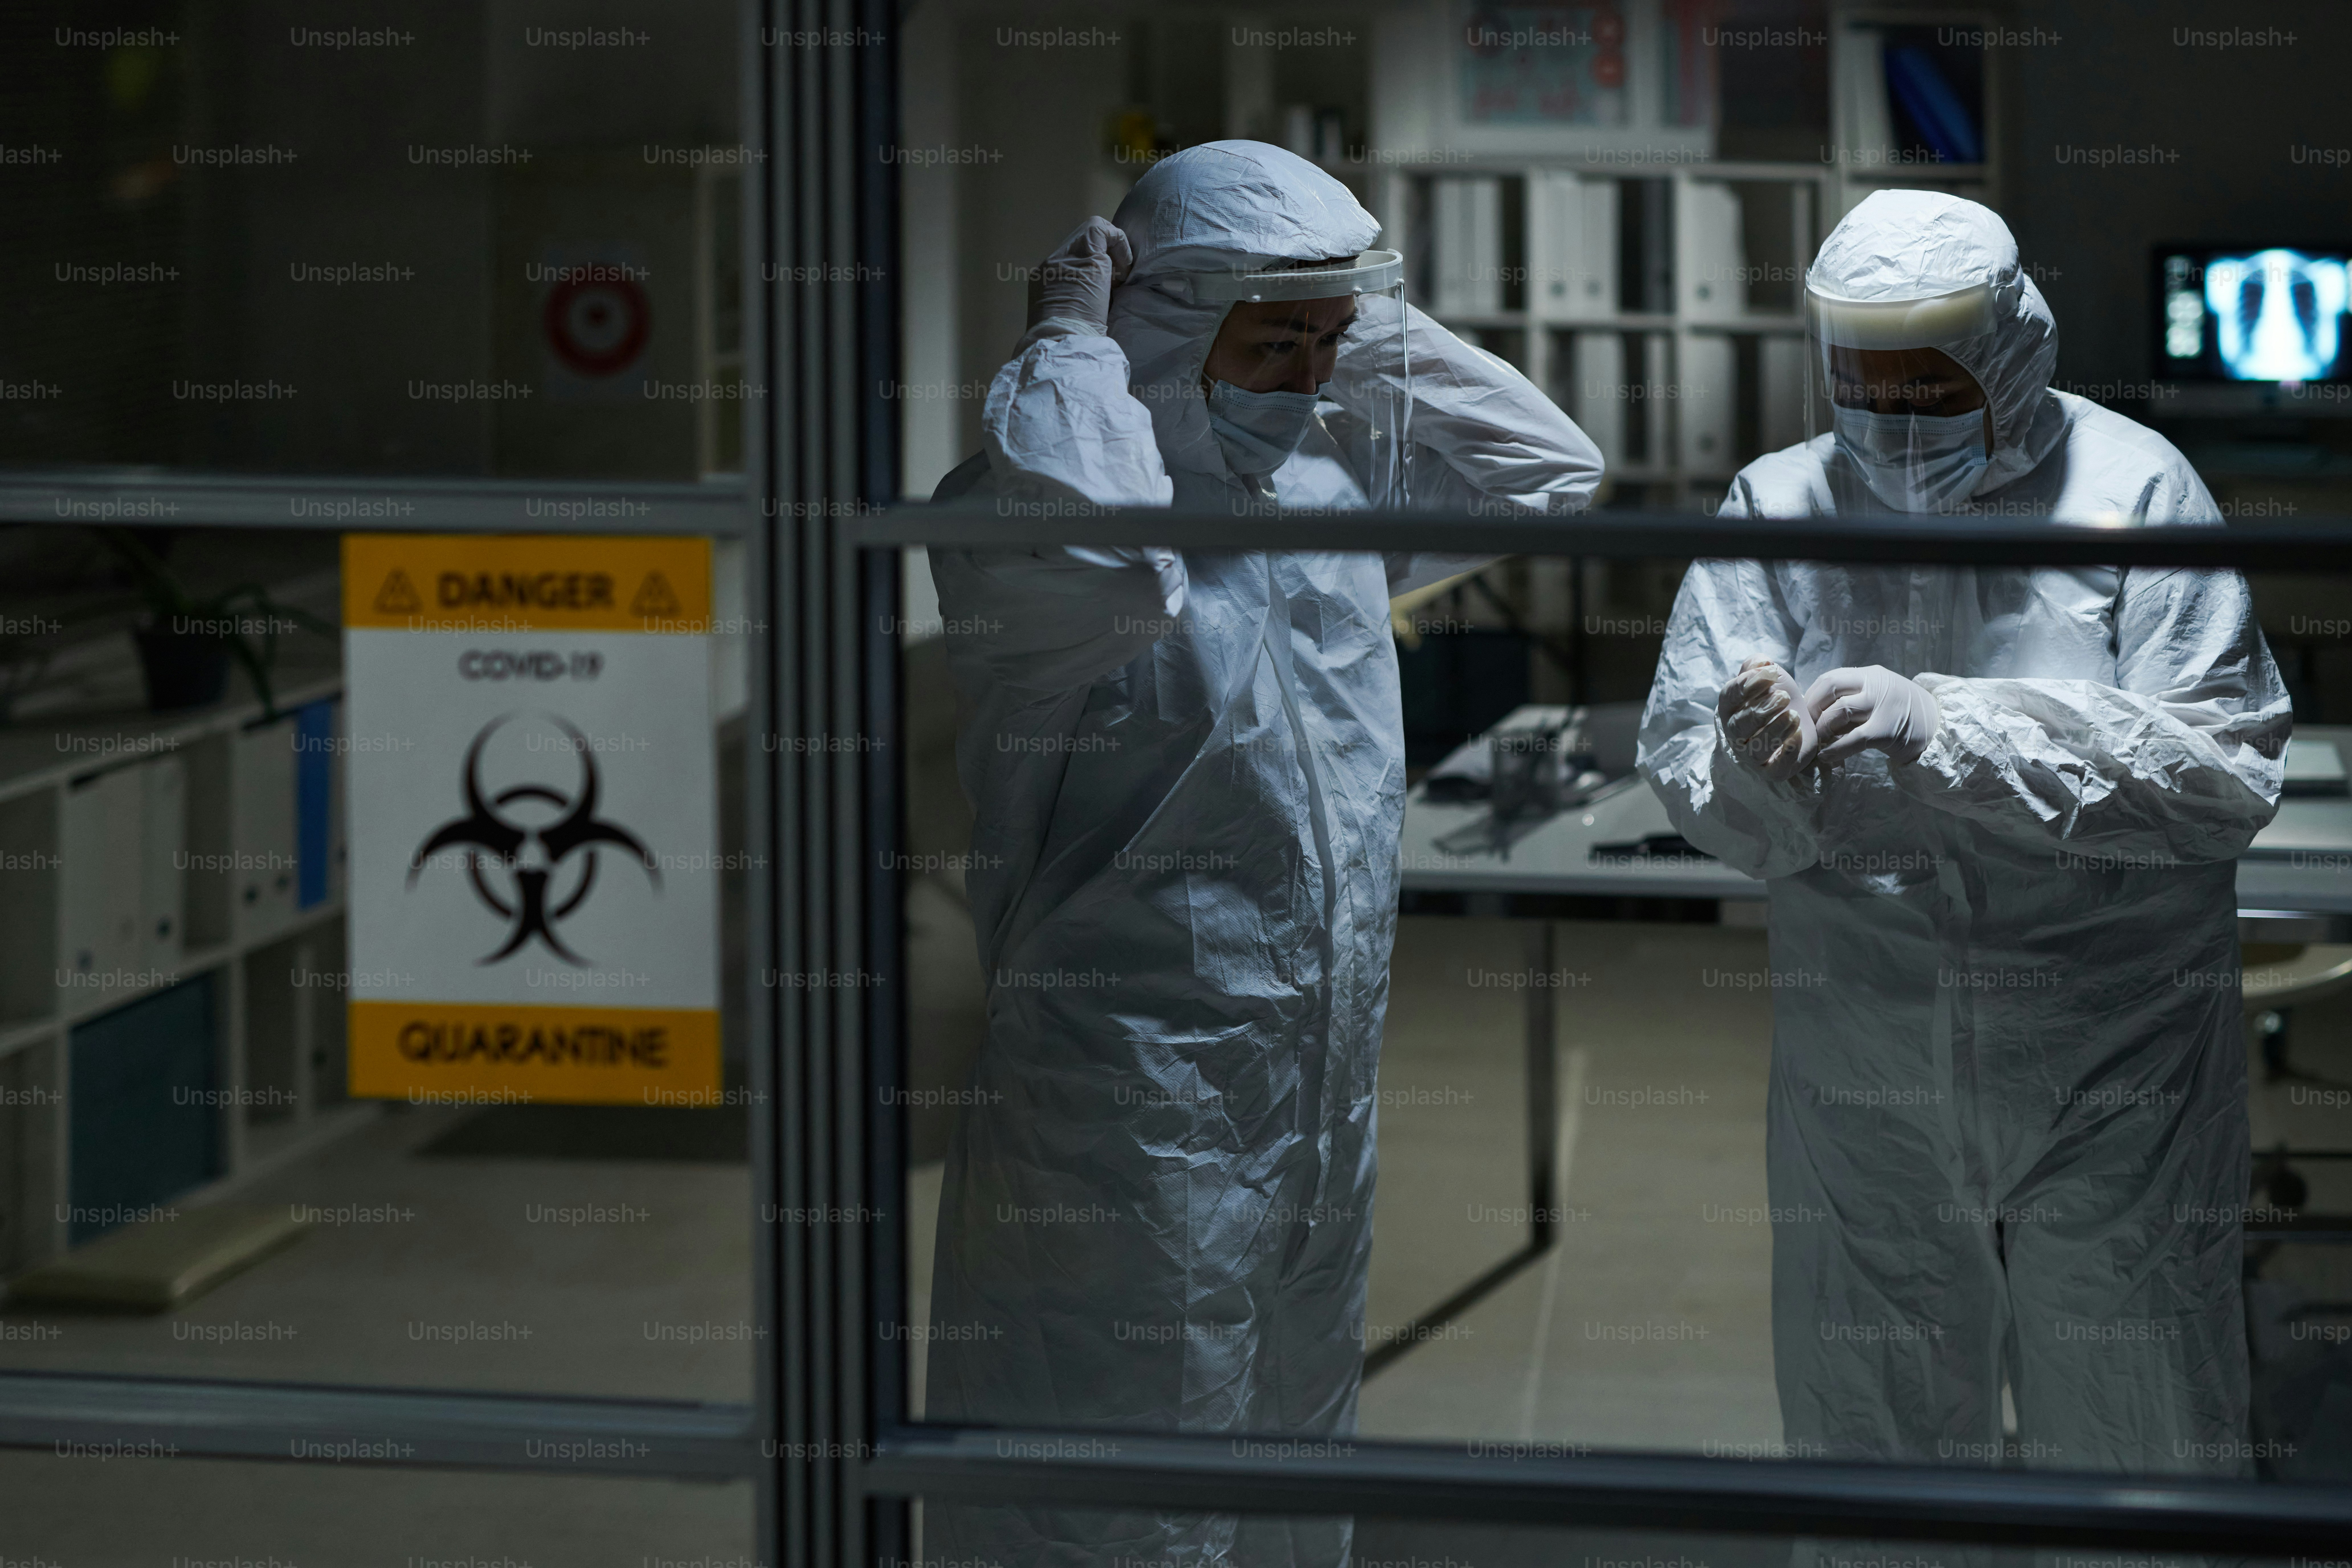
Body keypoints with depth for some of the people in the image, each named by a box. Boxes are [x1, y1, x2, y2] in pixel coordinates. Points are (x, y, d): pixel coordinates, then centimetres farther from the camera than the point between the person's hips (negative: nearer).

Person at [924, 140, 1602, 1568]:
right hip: (1136, 1125, -8)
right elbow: (1107, 564, -39)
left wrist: (1377, 334, 9)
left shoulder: (1334, 485, 10)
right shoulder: (1011, 516, -15)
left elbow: (1552, 470, 22)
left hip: (1324, 1124, 8)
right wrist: (1076, 347, -23)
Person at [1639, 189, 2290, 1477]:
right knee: (1866, 1434, 14)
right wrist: (1756, 768, -29)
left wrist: (1941, 724, -23)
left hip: (2112, 1088, -2)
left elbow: (2224, 772, -16)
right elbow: (1680, 759, -5)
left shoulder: (2134, 488, -7)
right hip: (1863, 1087, 2)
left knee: (2135, 1457, 7)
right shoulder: (1779, 509, 1)